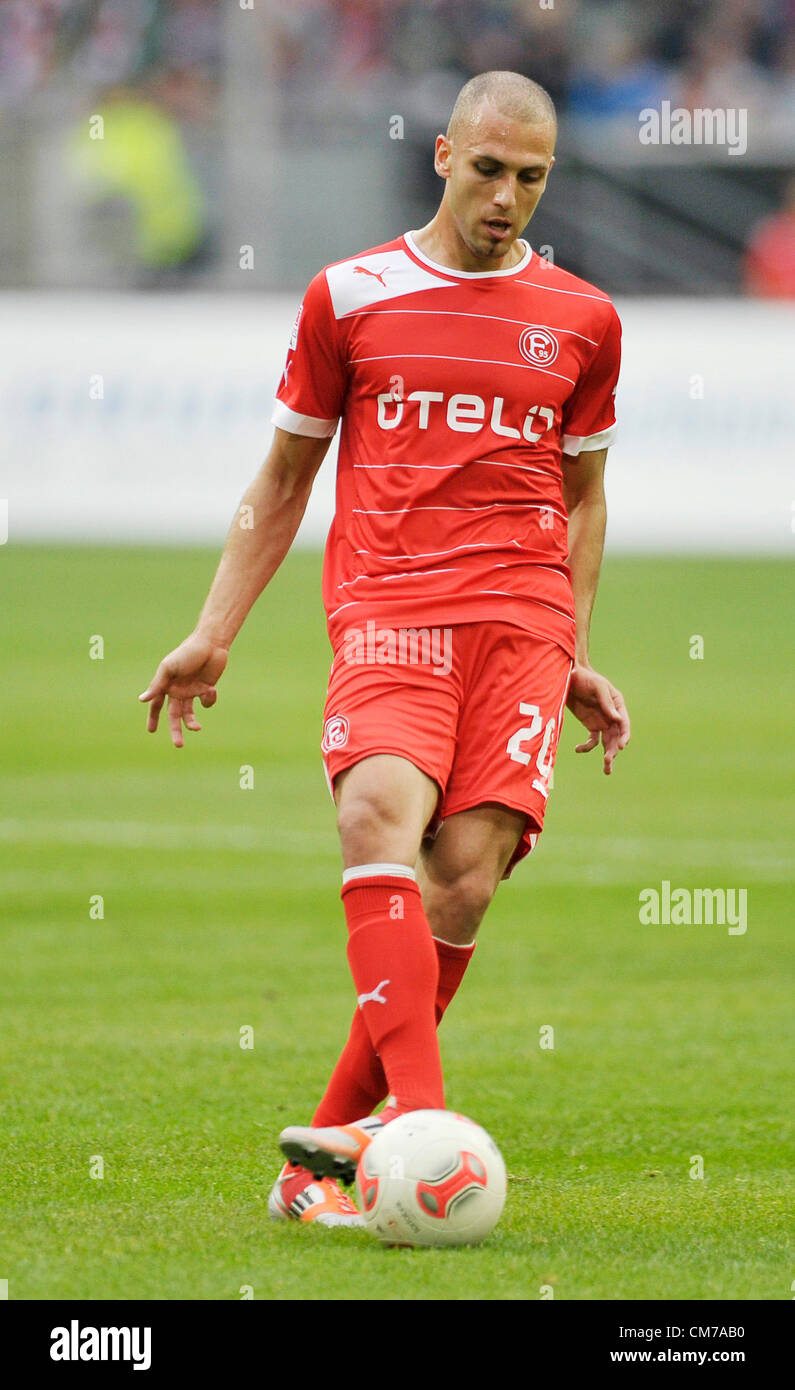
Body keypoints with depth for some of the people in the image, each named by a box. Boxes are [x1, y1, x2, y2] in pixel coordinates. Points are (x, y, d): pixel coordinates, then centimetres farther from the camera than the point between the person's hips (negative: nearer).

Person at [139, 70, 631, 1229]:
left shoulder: (581, 320, 14)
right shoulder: (350, 297, 9)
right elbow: (284, 480, 17)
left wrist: (574, 655, 18)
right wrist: (213, 634, 12)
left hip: (522, 617, 2)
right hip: (387, 609, -2)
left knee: (464, 881, -12)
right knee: (380, 817, -28)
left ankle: (334, 1146, -2)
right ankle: (420, 1115, -38)